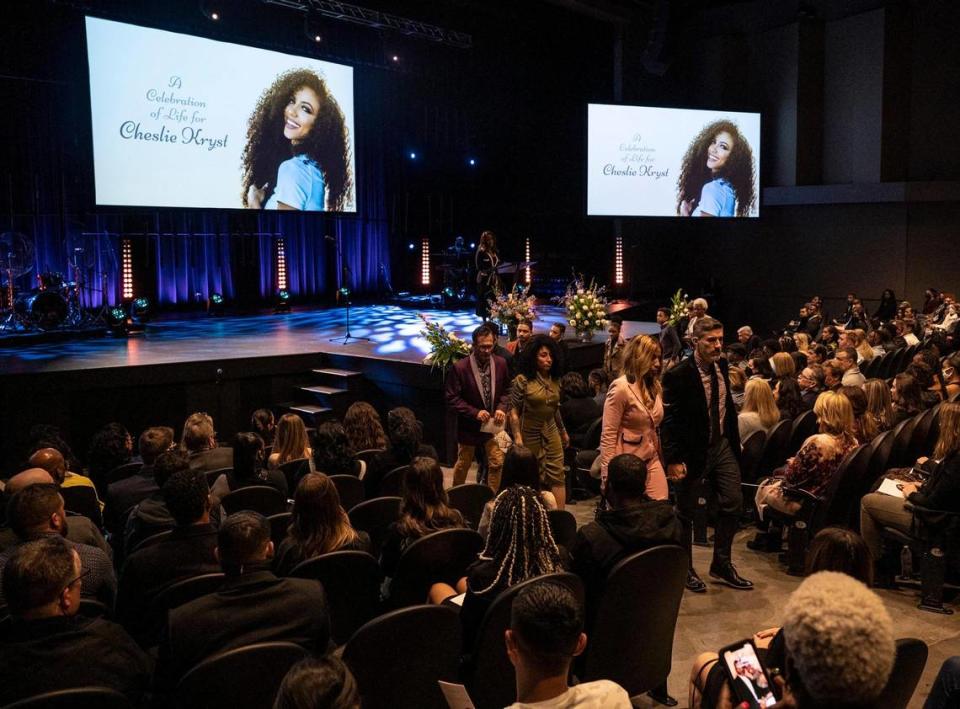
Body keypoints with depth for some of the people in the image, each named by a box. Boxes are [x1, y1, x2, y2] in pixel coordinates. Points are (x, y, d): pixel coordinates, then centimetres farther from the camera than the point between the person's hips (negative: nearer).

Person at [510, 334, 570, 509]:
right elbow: (514, 412, -11)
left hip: (551, 433, 5)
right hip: (530, 435, -4)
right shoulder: (522, 380, -11)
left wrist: (563, 431, 24)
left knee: (558, 476, -1)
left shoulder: (555, 380, 5)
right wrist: (518, 438, -17)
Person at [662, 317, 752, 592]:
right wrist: (673, 460, -20)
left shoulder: (721, 365, 2)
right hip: (693, 452, -6)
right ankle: (685, 570, 24)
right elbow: (669, 421, -18)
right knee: (686, 512, 7)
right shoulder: (678, 375, -19)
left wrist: (734, 440, 14)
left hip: (722, 446, 7)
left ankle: (721, 564, 25)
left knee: (733, 502, 8)